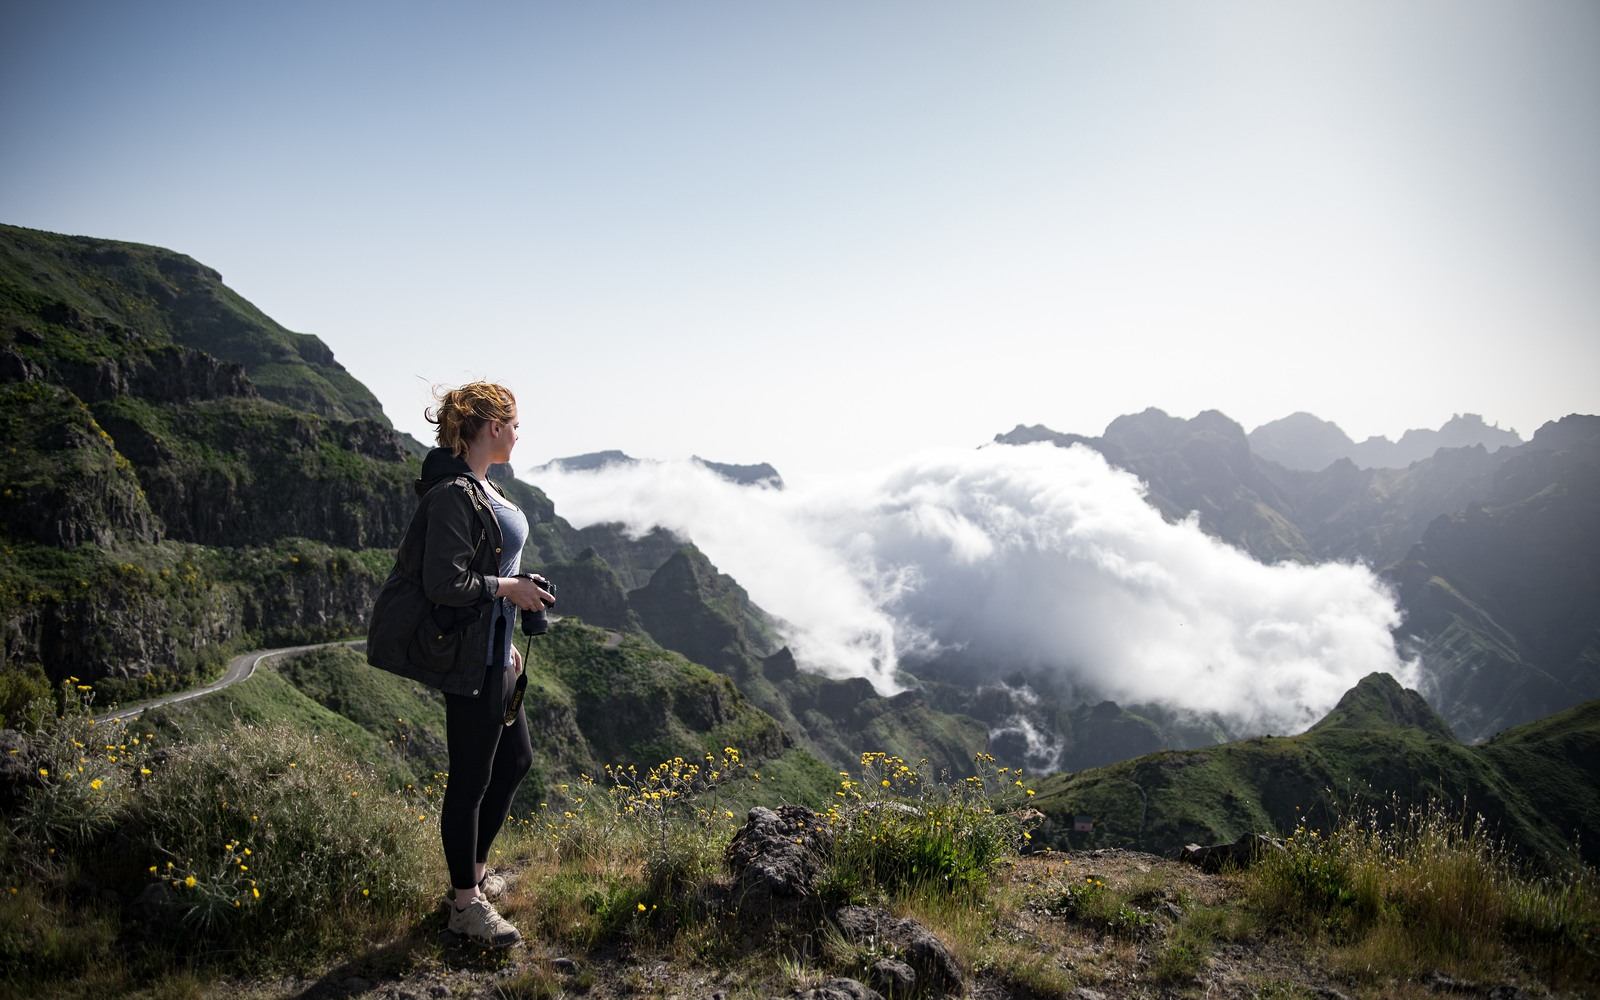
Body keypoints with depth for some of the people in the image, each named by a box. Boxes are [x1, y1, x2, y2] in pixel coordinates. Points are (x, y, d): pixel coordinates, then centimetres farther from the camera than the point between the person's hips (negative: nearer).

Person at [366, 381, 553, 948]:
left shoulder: (479, 488, 10)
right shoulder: (453, 494, -21)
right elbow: (445, 585, -26)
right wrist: (510, 589, -15)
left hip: (492, 651, 10)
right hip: (468, 660, -10)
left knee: (515, 761, 21)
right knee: (471, 779, 4)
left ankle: (475, 873, 37)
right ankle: (466, 903, 20)